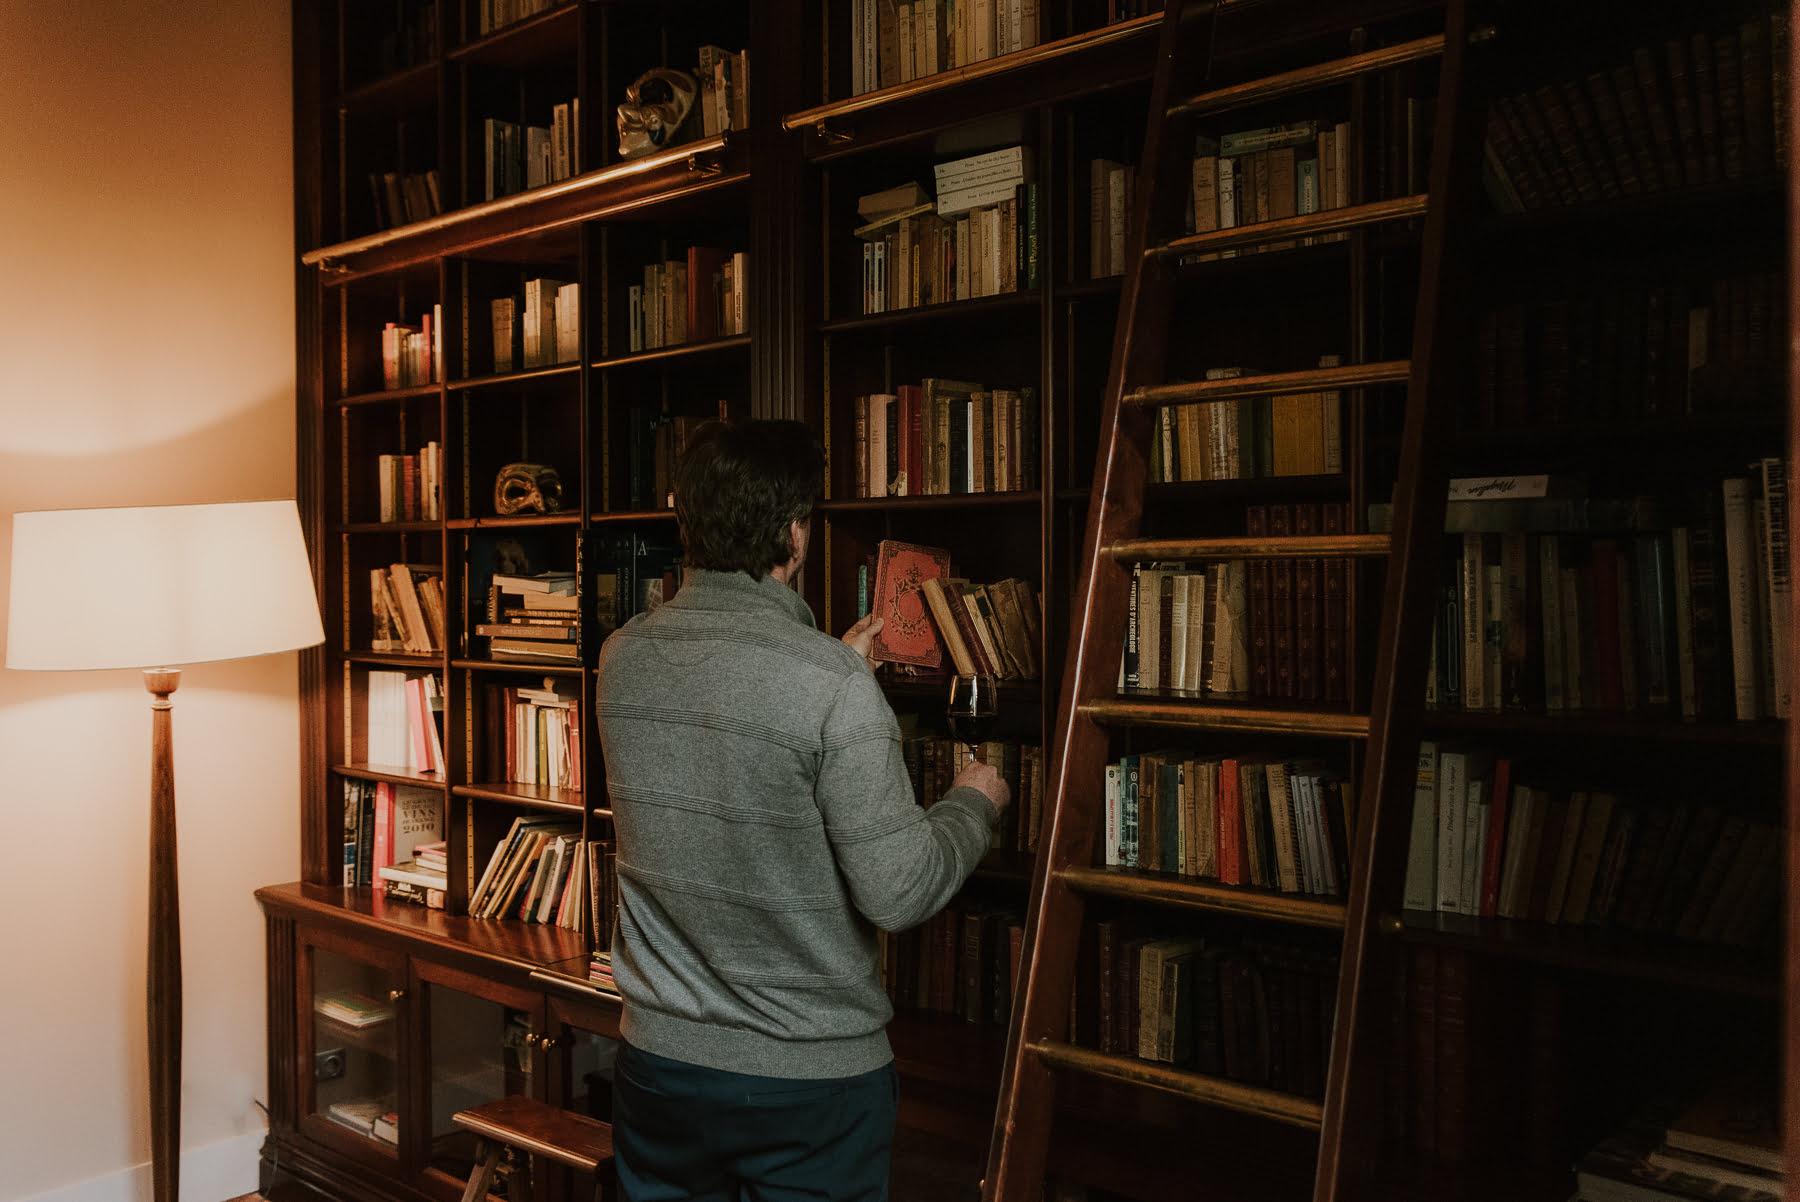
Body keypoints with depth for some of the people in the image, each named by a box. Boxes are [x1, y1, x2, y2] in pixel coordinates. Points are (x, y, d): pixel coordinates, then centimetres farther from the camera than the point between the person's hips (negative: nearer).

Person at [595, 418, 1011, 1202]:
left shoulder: (622, 659, -6)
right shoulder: (833, 688, -24)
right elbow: (899, 894, -21)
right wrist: (974, 803, -2)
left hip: (659, 1061, 5)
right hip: (813, 1080, -4)